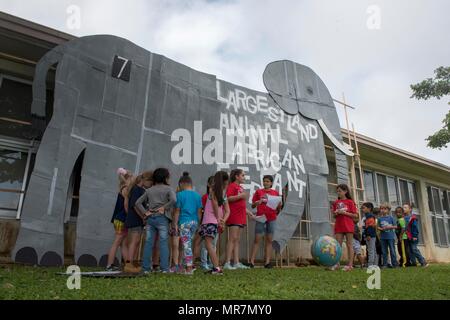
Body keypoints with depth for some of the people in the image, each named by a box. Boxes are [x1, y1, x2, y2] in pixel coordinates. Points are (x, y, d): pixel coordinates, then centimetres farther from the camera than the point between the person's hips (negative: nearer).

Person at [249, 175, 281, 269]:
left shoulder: (275, 193, 9)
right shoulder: (258, 192, 4)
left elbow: (278, 208, 13)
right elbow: (253, 205, 5)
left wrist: (279, 205, -9)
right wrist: (257, 202, -16)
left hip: (271, 218, 2)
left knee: (269, 240, 4)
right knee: (257, 239, -2)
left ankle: (267, 262, 8)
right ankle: (252, 261, 0)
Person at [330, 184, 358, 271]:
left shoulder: (350, 202, -1)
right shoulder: (336, 202, 12)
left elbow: (355, 215, -5)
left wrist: (344, 212, -14)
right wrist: (336, 213, -5)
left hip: (348, 225, -4)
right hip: (339, 226, 4)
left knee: (349, 245, 2)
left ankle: (350, 265, 5)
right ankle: (336, 263, 3)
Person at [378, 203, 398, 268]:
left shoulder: (391, 217, 1)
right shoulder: (380, 218, 6)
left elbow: (395, 226, 2)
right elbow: (378, 227, 8)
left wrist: (390, 227, -14)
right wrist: (382, 229, -12)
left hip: (390, 236, -2)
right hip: (383, 237, 2)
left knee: (392, 251, 1)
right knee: (384, 251, 6)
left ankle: (394, 264, 9)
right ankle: (385, 264, 12)